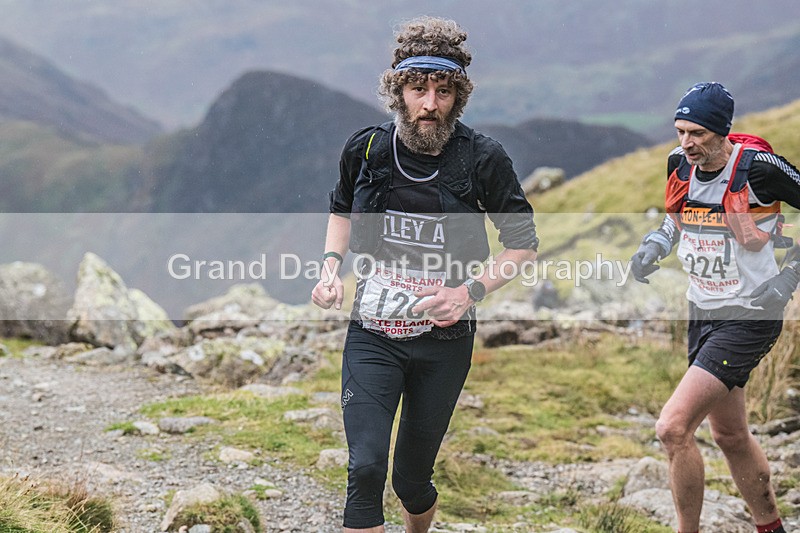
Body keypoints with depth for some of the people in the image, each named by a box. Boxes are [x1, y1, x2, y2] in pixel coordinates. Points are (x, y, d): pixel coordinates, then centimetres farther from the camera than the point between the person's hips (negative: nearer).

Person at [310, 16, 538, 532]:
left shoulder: (483, 158, -10)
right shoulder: (366, 148, -4)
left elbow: (524, 242, 0)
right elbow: (342, 211, 18)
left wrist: (472, 290, -15)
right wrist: (331, 267, 1)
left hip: (444, 339, -1)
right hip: (372, 335, 1)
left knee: (412, 479, 11)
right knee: (365, 468, -16)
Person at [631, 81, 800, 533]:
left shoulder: (758, 166, -21)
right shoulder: (680, 163, 0)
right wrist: (657, 243, 1)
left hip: (750, 318, -8)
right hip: (702, 312, 8)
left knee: (673, 428, -17)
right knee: (730, 436, 20)